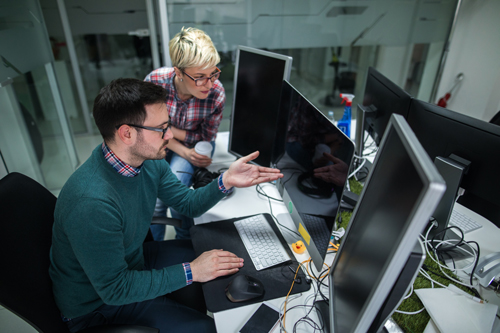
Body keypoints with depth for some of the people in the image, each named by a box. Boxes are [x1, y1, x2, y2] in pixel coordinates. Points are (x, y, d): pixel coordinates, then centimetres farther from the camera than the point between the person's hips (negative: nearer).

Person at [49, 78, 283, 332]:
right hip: (96, 301, -7)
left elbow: (189, 204, -2)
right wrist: (190, 271, -26)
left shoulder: (148, 160, -13)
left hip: (131, 258, 7)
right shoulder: (92, 203, -38)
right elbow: (114, 289, -28)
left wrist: (226, 181, -19)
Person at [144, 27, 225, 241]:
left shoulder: (216, 94, -27)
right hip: (161, 144, 1)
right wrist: (183, 151, -21)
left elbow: (206, 139, -11)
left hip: (194, 144, -1)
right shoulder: (155, 81, -26)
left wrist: (170, 130, -17)